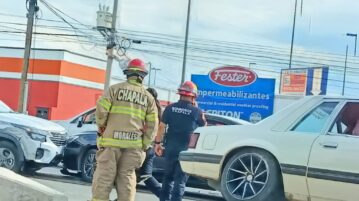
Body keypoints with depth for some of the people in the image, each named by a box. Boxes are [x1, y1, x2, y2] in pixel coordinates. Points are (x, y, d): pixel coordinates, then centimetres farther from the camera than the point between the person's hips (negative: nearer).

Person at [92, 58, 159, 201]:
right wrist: (144, 146, 10)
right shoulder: (148, 97, 10)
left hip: (112, 139, -2)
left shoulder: (115, 89, 3)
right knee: (127, 176, 8)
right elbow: (152, 124, 5)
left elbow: (101, 109, -8)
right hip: (134, 142, 2)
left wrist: (101, 127, 8)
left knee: (104, 175, 2)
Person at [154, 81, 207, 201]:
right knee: (180, 179, 2)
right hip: (186, 149, -3)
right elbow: (203, 126, 12)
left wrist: (157, 143, 8)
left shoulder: (170, 108, 0)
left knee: (168, 176, 16)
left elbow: (162, 127, -1)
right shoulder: (196, 111, -5)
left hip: (171, 147, 3)